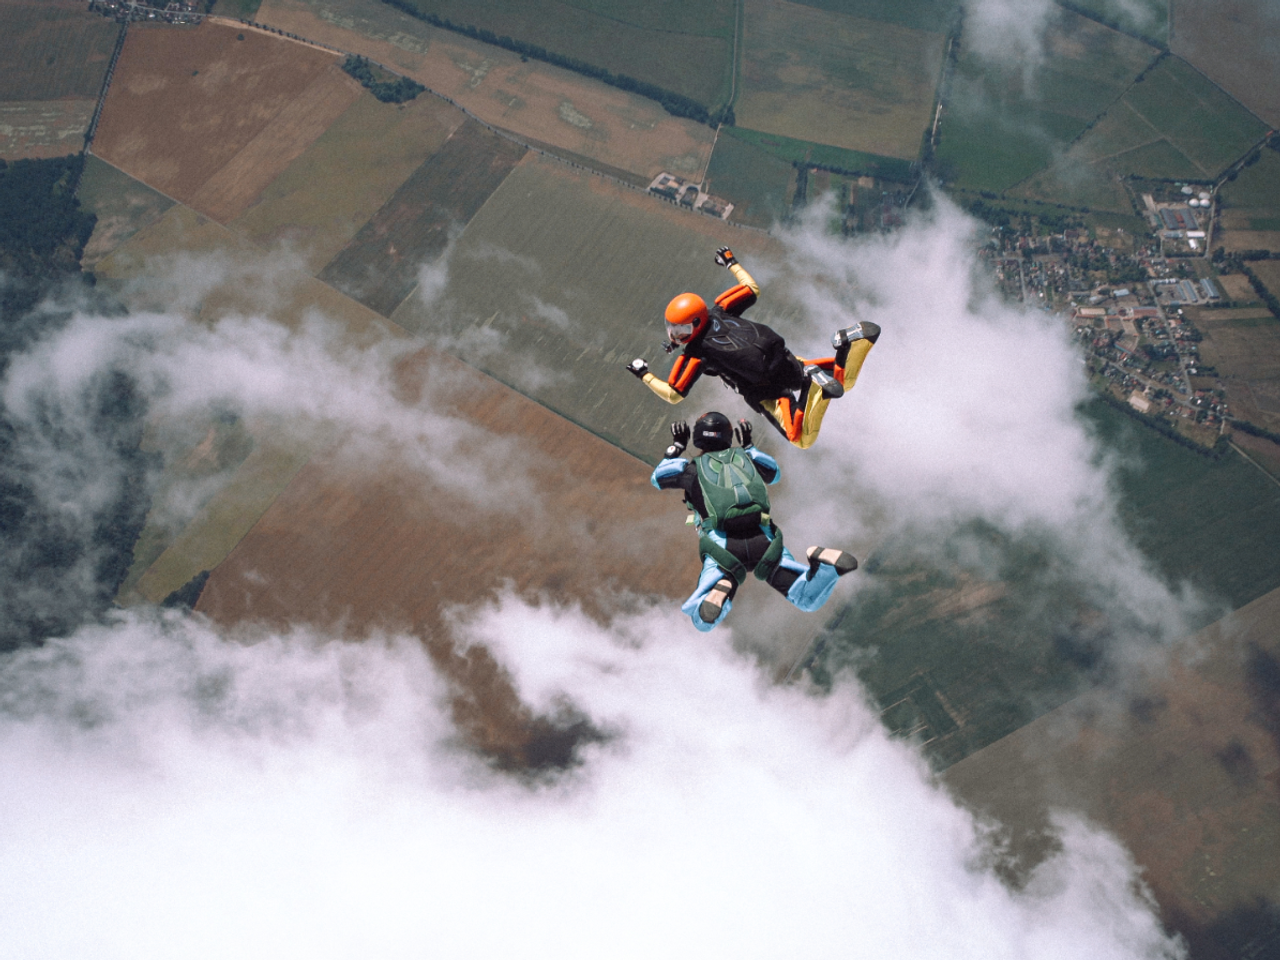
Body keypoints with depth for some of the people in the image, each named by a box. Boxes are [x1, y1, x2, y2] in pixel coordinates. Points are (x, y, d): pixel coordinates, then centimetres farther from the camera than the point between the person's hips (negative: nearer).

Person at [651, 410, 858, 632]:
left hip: (723, 547, -2)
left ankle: (723, 589, -28)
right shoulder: (745, 458, 22)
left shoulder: (693, 469, 15)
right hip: (764, 542, 2)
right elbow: (774, 474, 44)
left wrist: (676, 447, 46)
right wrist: (749, 446, 54)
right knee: (810, 600, 8)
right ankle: (826, 563, -23)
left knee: (702, 621, 3)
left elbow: (657, 478, 34)